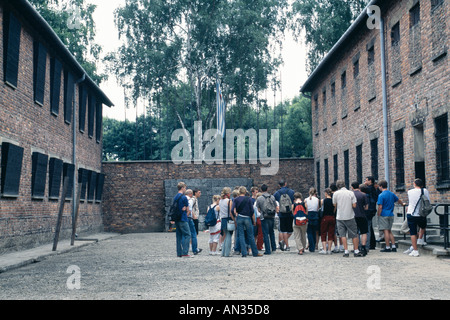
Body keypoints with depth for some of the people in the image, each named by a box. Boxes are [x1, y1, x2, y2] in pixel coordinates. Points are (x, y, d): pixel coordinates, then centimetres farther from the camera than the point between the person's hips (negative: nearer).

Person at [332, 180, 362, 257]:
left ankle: (346, 251, 1)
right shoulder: (351, 193, -3)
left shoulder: (336, 193, -3)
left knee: (343, 235, 5)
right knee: (354, 234, 8)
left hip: (340, 217, 0)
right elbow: (354, 205, -6)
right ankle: (356, 251, 11)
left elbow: (335, 205, 7)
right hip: (350, 216, 0)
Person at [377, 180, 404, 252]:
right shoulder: (392, 194, 8)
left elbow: (380, 207, -17)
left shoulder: (381, 195, -13)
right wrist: (403, 204, 45)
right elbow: (399, 200, 25)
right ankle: (393, 247, 12)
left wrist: (378, 215, -8)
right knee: (389, 231, 14)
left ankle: (387, 247, -1)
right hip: (391, 215, 7)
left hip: (384, 215, -7)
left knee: (386, 231, -3)